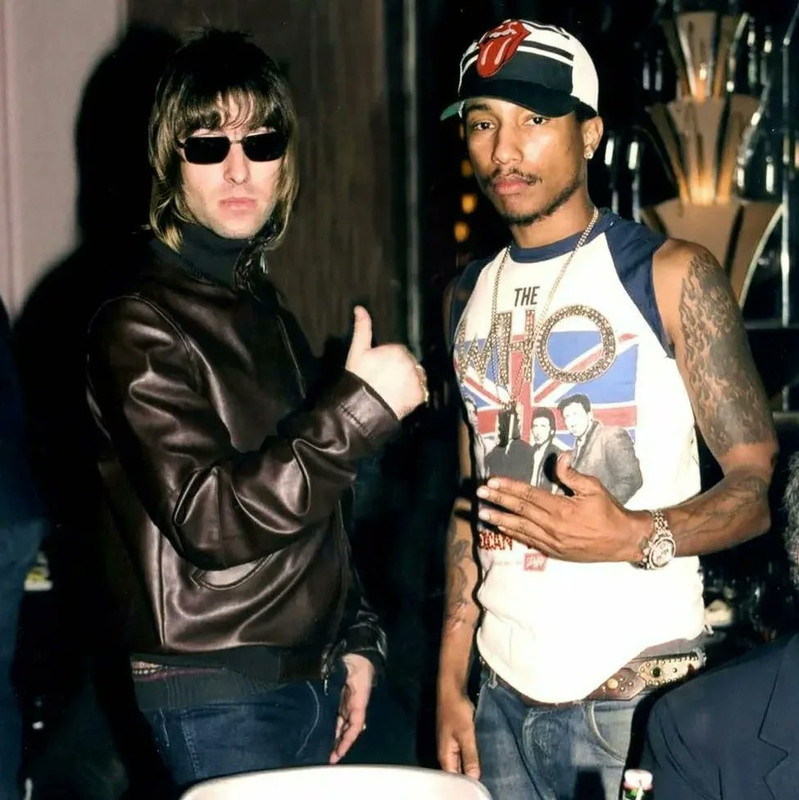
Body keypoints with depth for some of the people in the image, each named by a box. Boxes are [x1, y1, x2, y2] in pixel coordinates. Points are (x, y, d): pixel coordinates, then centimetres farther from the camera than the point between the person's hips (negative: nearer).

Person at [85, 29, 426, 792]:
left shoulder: (263, 307, 13)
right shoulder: (139, 325, -13)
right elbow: (210, 518, -22)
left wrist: (353, 639, 17)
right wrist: (359, 404, -23)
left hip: (310, 675, 7)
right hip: (216, 693, -7)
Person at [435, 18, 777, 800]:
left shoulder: (670, 274, -6)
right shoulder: (469, 297, 9)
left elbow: (761, 480, -9)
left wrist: (640, 536, -26)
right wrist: (452, 674, 10)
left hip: (634, 693, -4)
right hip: (504, 692, 4)